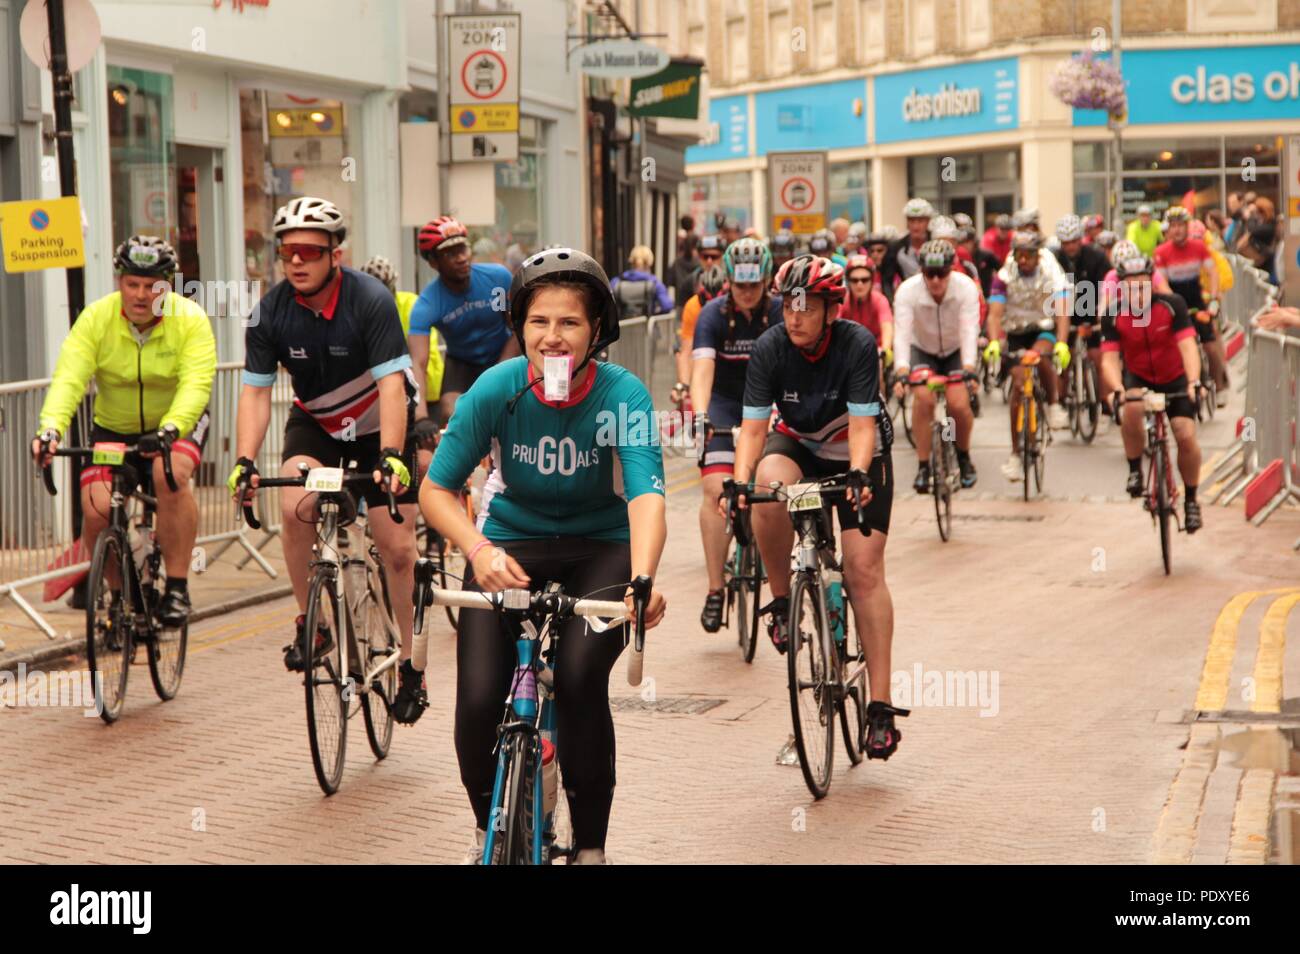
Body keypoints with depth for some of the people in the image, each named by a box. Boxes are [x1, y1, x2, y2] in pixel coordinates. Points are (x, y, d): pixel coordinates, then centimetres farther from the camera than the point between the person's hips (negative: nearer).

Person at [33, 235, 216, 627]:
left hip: (178, 423, -2)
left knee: (170, 475, -33)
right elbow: (68, 378, -26)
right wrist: (50, 429, -44)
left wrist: (169, 430, -48)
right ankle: (118, 594, 8)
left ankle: (177, 587, -21)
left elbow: (196, 383, -30)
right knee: (96, 508, -18)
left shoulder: (190, 320, -17)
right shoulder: (95, 319, -14)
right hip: (113, 429, 2)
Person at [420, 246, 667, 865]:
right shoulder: (496, 389, -18)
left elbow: (646, 494, -34)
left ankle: (590, 844, -8)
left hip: (598, 550, -1)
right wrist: (478, 551, -33)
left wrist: (643, 579, -53)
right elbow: (436, 490, -13)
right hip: (511, 544, 1)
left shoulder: (623, 395, -21)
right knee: (478, 699, -16)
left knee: (580, 677, -28)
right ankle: (488, 829, 15)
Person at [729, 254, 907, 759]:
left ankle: (881, 703, -11)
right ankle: (781, 601, -15)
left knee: (864, 568, -13)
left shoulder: (858, 344, -26)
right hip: (797, 444, 2)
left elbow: (862, 425, -28)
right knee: (770, 483, -35)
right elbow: (753, 427, -22)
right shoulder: (769, 348, -21)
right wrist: (739, 482, -39)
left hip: (856, 454, -2)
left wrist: (859, 476, -46)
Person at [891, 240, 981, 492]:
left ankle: (964, 456, 12)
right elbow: (902, 333, -36)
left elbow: (969, 330, -35)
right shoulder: (907, 291, -27)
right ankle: (923, 466, -13)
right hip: (922, 350, 0)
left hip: (956, 350, 0)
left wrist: (968, 368, -49)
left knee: (959, 404, -18)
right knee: (923, 397, -26)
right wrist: (901, 371, -51)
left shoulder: (966, 287, -26)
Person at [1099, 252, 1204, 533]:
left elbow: (1187, 346, -30)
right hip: (1138, 378, 0)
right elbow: (1109, 358, -25)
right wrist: (1116, 390, -45)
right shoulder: (1113, 317, -18)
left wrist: (1193, 381, -47)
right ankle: (1135, 472, -14)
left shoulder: (1172, 306, -22)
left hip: (1175, 378, 0)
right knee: (1131, 407, -34)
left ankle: (1190, 500, 7)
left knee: (1186, 437, -15)